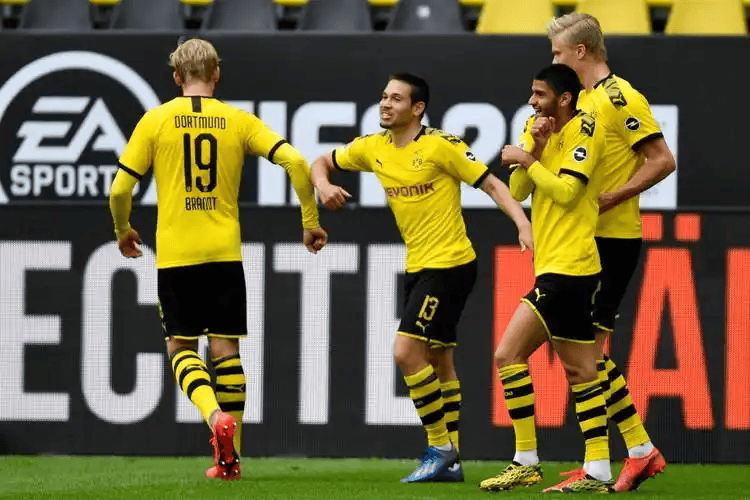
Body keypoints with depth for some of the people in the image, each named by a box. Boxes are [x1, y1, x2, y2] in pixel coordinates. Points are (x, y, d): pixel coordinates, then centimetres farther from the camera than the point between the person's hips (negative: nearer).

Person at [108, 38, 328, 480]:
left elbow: (120, 189, -1)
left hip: (175, 255, -1)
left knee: (181, 348, 7)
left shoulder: (155, 121, 0)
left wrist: (123, 231, 18)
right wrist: (311, 221, 6)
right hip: (225, 253, 1)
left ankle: (216, 416, -22)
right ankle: (229, 457, 7)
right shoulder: (238, 121, 3)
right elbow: (295, 161, -6)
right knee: (226, 348, 8)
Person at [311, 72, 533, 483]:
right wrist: (323, 185, -5)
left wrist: (523, 224, -26)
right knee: (438, 361, 11)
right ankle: (450, 460, 17)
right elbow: (322, 162, 18)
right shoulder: (373, 148, 5)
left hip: (450, 264, -8)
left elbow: (492, 184, -13)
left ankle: (439, 447, -6)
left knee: (406, 352, -16)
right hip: (418, 266, 8)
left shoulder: (441, 145, -14)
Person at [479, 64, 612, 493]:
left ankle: (527, 462, -9)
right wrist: (534, 150, -7)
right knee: (580, 370, 7)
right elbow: (518, 192, 8)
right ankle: (598, 472, 7)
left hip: (566, 267, -9)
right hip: (555, 267, 9)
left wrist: (527, 161, -10)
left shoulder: (584, 128, -9)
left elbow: (567, 192, -19)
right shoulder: (544, 131, 16)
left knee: (508, 354, -11)